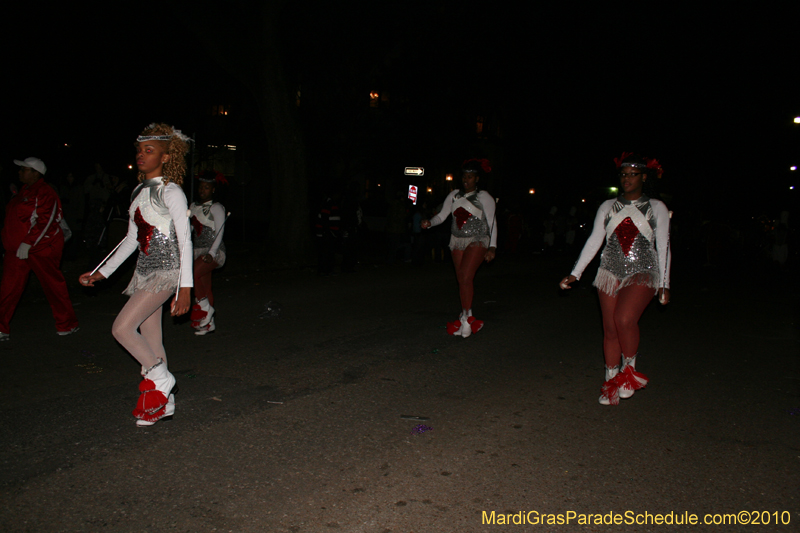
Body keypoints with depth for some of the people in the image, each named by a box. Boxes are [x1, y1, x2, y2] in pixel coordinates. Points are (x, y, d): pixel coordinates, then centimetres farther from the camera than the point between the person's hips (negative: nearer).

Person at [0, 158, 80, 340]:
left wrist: (28, 243, -24)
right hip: (17, 248, 9)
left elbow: (45, 221, -20)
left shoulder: (44, 192, -12)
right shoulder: (22, 191, 16)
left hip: (42, 247, -9)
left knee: (53, 285, 2)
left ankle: (67, 324, 15)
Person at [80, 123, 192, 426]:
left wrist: (185, 287, -19)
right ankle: (163, 402, 18)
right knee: (150, 337, 8)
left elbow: (185, 241, -14)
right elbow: (131, 240, 19)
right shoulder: (139, 192, 14)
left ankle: (160, 378, 4)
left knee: (122, 327, -15)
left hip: (166, 270, -8)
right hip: (145, 271, 8)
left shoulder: (170, 191, -9)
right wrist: (102, 273, 20)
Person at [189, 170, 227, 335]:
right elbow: (189, 229, 20)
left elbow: (219, 232, -12)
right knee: (205, 287, 7)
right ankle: (208, 323, 16)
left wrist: (211, 253, -23)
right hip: (199, 251, 6)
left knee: (192, 273, -27)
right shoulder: (193, 206, 13)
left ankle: (204, 307, -9)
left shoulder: (216, 208, -6)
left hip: (214, 252, -6)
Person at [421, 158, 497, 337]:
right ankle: (466, 317, 16)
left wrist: (492, 247, -14)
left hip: (477, 241, -5)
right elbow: (442, 215, 6)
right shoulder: (455, 195, 8)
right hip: (457, 241, 5)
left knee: (465, 276, -21)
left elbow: (492, 223, -5)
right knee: (462, 280, 6)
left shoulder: (484, 197, -4)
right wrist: (429, 223, -15)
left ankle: (466, 317, -13)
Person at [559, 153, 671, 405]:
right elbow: (593, 241, 8)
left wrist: (664, 284, 5)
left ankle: (629, 368, -1)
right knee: (610, 330, 3)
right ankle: (611, 381, 19)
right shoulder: (608, 207, 10)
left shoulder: (657, 208, 6)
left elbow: (663, 247, 7)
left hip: (643, 273, -3)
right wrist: (575, 273, 2)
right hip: (611, 272, 3)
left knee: (624, 319, -26)